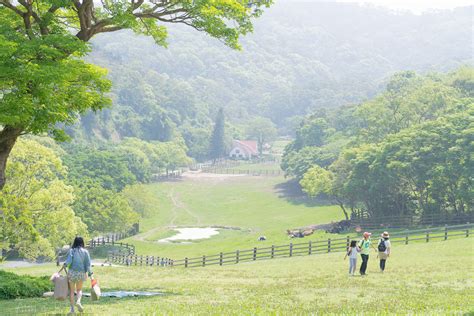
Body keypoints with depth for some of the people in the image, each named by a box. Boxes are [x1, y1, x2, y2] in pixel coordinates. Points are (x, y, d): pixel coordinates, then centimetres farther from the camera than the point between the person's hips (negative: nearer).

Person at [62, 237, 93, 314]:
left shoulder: (72, 250, -3)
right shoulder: (85, 252, 2)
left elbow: (69, 260, -19)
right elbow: (88, 264, -1)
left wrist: (65, 265, -8)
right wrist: (90, 274, 2)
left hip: (72, 272, -1)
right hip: (81, 272, 1)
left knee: (71, 290, 10)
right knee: (79, 289, 19)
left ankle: (72, 308, 5)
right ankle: (78, 301, -10)